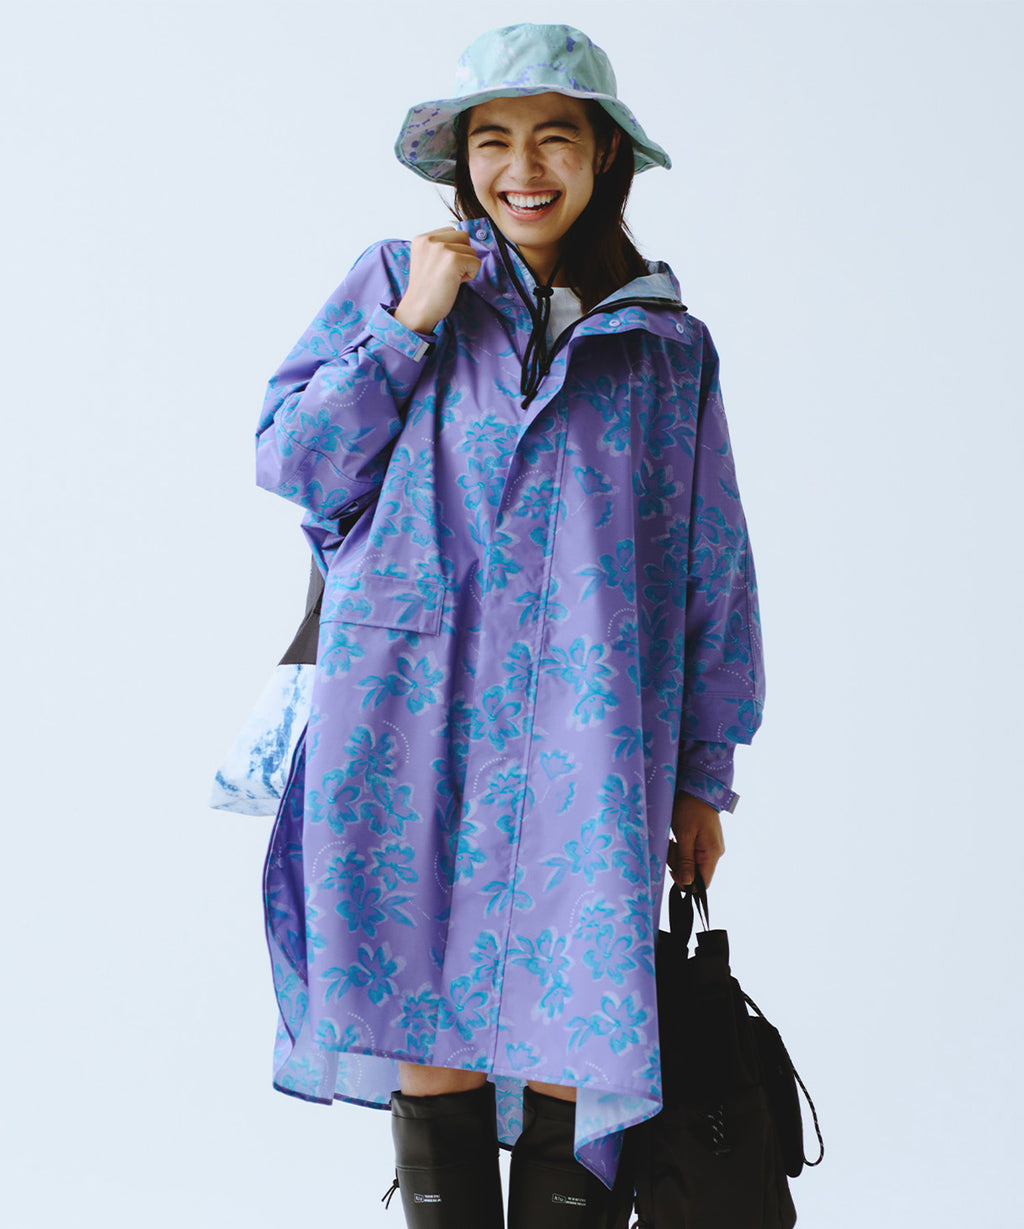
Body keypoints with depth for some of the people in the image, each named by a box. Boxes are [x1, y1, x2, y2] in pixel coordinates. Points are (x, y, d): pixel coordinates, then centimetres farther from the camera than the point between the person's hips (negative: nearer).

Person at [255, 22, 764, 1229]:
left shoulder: (665, 345, 11)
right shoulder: (396, 281, 11)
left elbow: (713, 569, 12)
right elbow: (290, 461, 4)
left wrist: (701, 773, 10)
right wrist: (412, 324, -4)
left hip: (584, 740, 0)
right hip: (412, 726, 0)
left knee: (574, 1042, -3)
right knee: (427, 1024, 1)